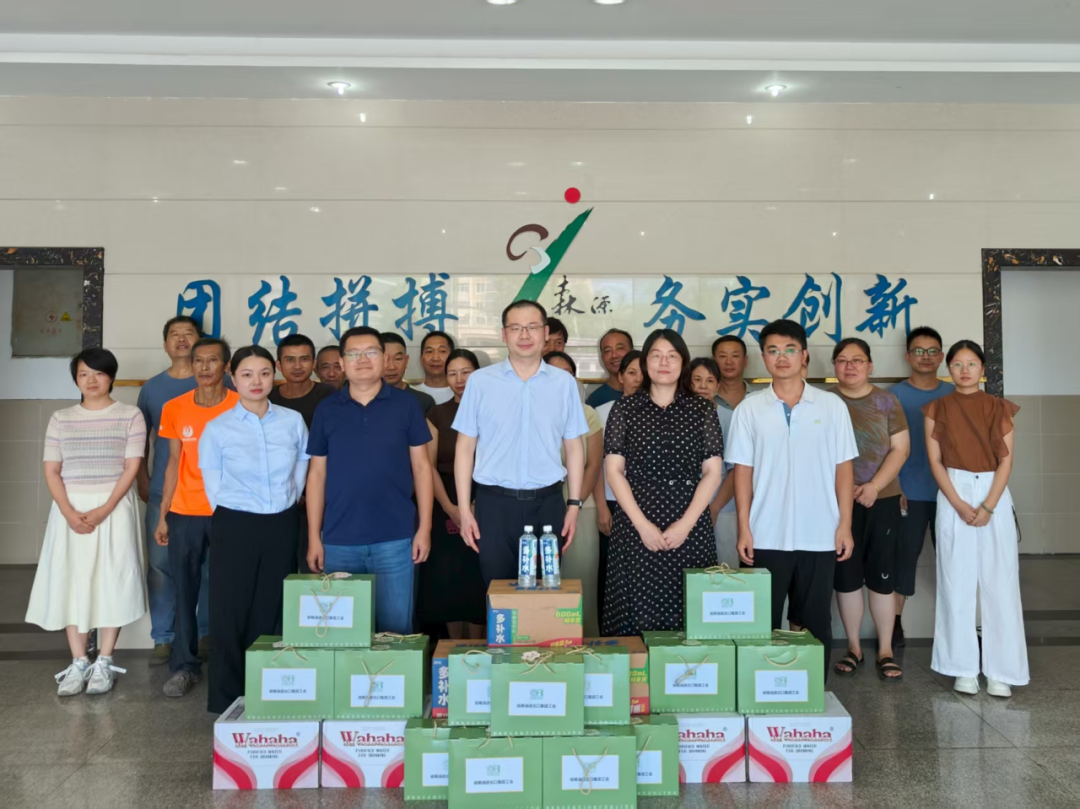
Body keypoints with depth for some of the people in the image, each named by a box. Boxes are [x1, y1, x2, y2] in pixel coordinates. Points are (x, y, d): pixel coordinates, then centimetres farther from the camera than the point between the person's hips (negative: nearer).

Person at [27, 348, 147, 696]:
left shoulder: (130, 416, 0)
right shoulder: (60, 419, 8)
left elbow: (132, 467, -6)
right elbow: (51, 470, 4)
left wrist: (104, 509, -15)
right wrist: (69, 512, -11)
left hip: (114, 508, -3)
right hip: (71, 509, 3)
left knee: (110, 581, -1)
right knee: (70, 583, 3)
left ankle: (104, 663, 8)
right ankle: (78, 663, 11)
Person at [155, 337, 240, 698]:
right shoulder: (174, 408, 6)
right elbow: (174, 463, 10)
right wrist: (162, 515, 8)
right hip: (184, 514, 3)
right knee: (184, 590, 4)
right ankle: (184, 666, 13)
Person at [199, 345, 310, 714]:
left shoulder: (293, 421, 1)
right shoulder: (217, 428, -4)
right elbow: (214, 487, 2)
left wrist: (285, 505, 9)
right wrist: (233, 522, 3)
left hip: (282, 527, 2)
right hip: (235, 528, -2)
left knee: (274, 614, 9)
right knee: (230, 615, 2)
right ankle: (227, 703, 15)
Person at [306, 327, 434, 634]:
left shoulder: (406, 404, 1)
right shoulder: (326, 410, 5)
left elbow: (421, 467, 3)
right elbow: (317, 473, 7)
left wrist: (424, 528, -3)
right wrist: (313, 537, 3)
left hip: (394, 539, -1)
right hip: (338, 541, 2)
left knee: (395, 628, 5)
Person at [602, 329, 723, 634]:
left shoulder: (702, 410, 8)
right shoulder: (624, 409, 5)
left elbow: (712, 473, 2)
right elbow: (613, 470, 0)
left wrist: (685, 524, -9)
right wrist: (642, 524, -9)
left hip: (690, 529, 1)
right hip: (635, 528, 0)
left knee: (688, 616, 0)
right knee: (636, 612, -1)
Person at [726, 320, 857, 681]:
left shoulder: (832, 405, 3)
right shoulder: (749, 408, 2)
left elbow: (843, 468, 5)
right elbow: (743, 471, 2)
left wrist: (845, 525, -1)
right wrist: (744, 529, -4)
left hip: (819, 536, 1)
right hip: (766, 536, 0)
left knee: (815, 623, 9)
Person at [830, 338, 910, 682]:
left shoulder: (886, 401, 4)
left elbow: (900, 449, -1)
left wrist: (874, 486, -13)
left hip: (881, 501, 0)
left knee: (881, 576, 2)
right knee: (846, 577, 6)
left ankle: (885, 650, 13)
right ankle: (853, 647, 19)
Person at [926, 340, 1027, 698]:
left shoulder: (999, 408, 4)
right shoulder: (937, 409, 4)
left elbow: (1006, 460, -1)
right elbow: (935, 460, -1)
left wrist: (987, 506, -12)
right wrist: (960, 505, -11)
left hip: (994, 495, 0)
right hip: (953, 497, 0)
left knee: (999, 583, 0)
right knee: (957, 582, 1)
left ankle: (1001, 670, 9)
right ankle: (964, 668, 10)